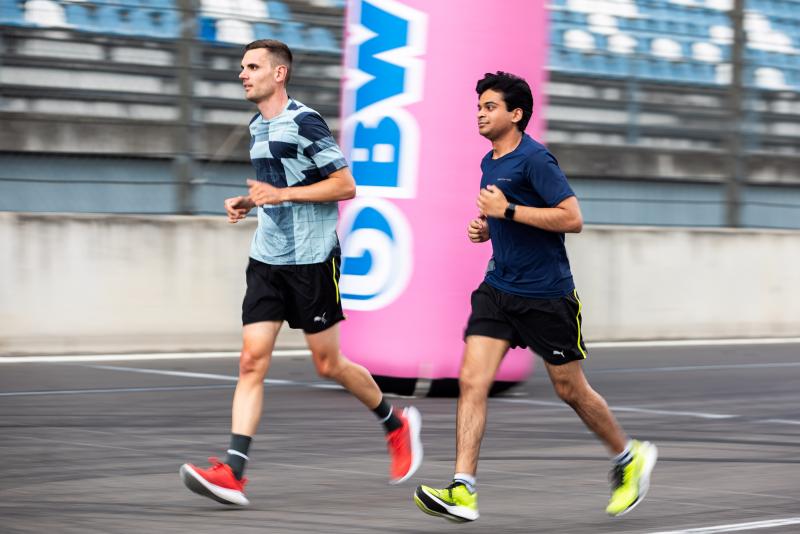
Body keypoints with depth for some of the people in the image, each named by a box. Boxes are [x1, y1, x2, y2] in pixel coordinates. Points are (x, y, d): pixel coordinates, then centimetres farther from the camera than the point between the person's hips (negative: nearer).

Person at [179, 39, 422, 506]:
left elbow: (346, 185, -14)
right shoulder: (258, 127, 12)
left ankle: (398, 424, 29)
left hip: (312, 259, -7)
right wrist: (249, 202, 9)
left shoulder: (304, 122, -13)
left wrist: (282, 194, -20)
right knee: (252, 360, -6)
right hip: (267, 259, 7)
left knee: (328, 364, 3)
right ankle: (233, 474, -14)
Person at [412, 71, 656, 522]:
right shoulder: (489, 163, 12)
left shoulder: (535, 159, -14)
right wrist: (486, 228, 9)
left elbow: (572, 218, -22)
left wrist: (508, 211, -22)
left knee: (571, 390, 6)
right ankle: (463, 492, -13)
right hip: (498, 289, 7)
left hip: (546, 295, -7)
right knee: (472, 381, -9)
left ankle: (631, 458, 30)